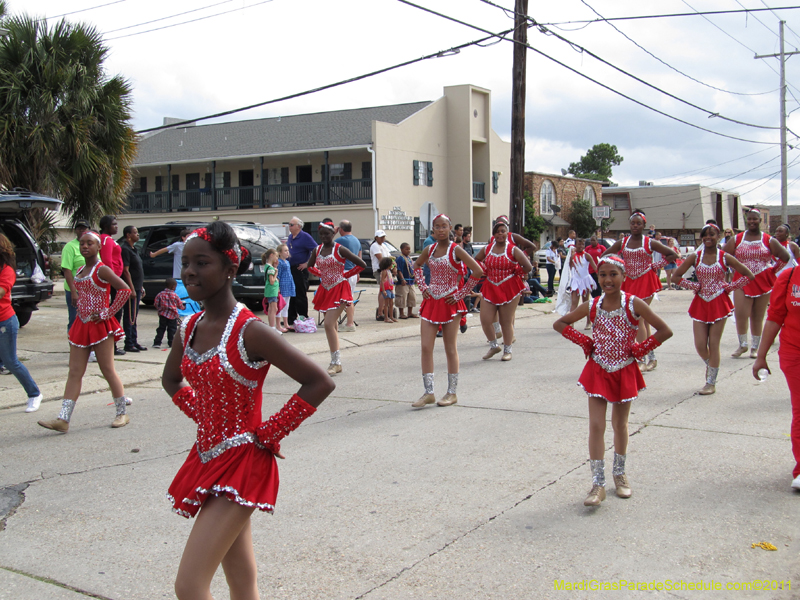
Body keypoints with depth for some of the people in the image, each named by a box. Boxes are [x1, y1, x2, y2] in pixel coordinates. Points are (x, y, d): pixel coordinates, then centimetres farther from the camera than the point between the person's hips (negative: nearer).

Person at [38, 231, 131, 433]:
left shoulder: (101, 270, -11)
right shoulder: (80, 271, 12)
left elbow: (125, 290, -21)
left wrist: (107, 313, -19)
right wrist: (80, 312, 13)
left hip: (100, 326, -7)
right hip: (81, 326, 7)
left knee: (108, 370, 0)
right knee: (74, 373, 4)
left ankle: (122, 413, 13)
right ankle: (63, 419, 3)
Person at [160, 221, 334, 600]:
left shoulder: (249, 331, -19)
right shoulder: (189, 329, 2)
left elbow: (319, 383, -21)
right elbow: (171, 379, 24)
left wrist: (269, 433, -15)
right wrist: (202, 415, 10)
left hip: (241, 461, -7)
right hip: (208, 458, 7)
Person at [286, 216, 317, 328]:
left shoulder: (305, 237, -8)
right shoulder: (290, 237, 15)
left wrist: (307, 264, -14)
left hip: (300, 270, -8)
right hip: (289, 269, 8)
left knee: (301, 296, -4)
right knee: (291, 295, 11)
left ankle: (303, 319, 3)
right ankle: (291, 320, 18)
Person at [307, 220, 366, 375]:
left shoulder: (339, 249, -11)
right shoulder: (317, 250, 5)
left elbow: (362, 264, -11)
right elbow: (310, 266, 25)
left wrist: (346, 275, -6)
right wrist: (321, 274, 11)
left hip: (339, 290, -6)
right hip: (325, 290, 6)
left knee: (329, 324, -17)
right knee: (332, 326, 10)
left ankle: (336, 362, -10)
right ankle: (336, 363, 17)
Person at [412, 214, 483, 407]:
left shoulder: (456, 250, -9)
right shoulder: (429, 250, 6)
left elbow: (478, 271, -14)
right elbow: (417, 266, 25)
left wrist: (461, 293, -11)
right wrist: (422, 286, 11)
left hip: (450, 303, -5)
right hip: (431, 302, 5)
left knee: (450, 349, 4)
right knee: (425, 347, -1)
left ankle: (452, 393, 14)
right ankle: (429, 393, 6)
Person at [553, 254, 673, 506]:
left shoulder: (634, 304, -13)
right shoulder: (592, 306, -6)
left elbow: (665, 331, -15)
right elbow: (559, 324, 5)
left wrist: (640, 349, -13)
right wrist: (584, 341, -4)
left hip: (625, 371, -1)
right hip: (598, 371, 1)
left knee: (620, 424, 13)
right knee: (596, 426, -5)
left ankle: (619, 473, 34)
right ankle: (598, 484, -1)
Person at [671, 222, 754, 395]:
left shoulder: (724, 257, -4)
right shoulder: (695, 256, -1)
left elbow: (749, 275, 0)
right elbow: (675, 277, -2)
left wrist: (730, 287, -5)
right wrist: (694, 286, -6)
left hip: (719, 304, -2)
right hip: (700, 304, 2)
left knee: (713, 344, 0)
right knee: (700, 345, -1)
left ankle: (711, 383, 10)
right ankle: (710, 365, 33)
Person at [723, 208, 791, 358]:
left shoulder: (769, 240, 2)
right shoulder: (736, 239, 4)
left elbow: (786, 257, 4)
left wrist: (772, 270, 1)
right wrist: (734, 268, -1)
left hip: (763, 283, 0)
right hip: (742, 281, 0)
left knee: (757, 317, 6)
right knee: (740, 315, -11)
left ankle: (755, 347, 19)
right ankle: (742, 345, 9)